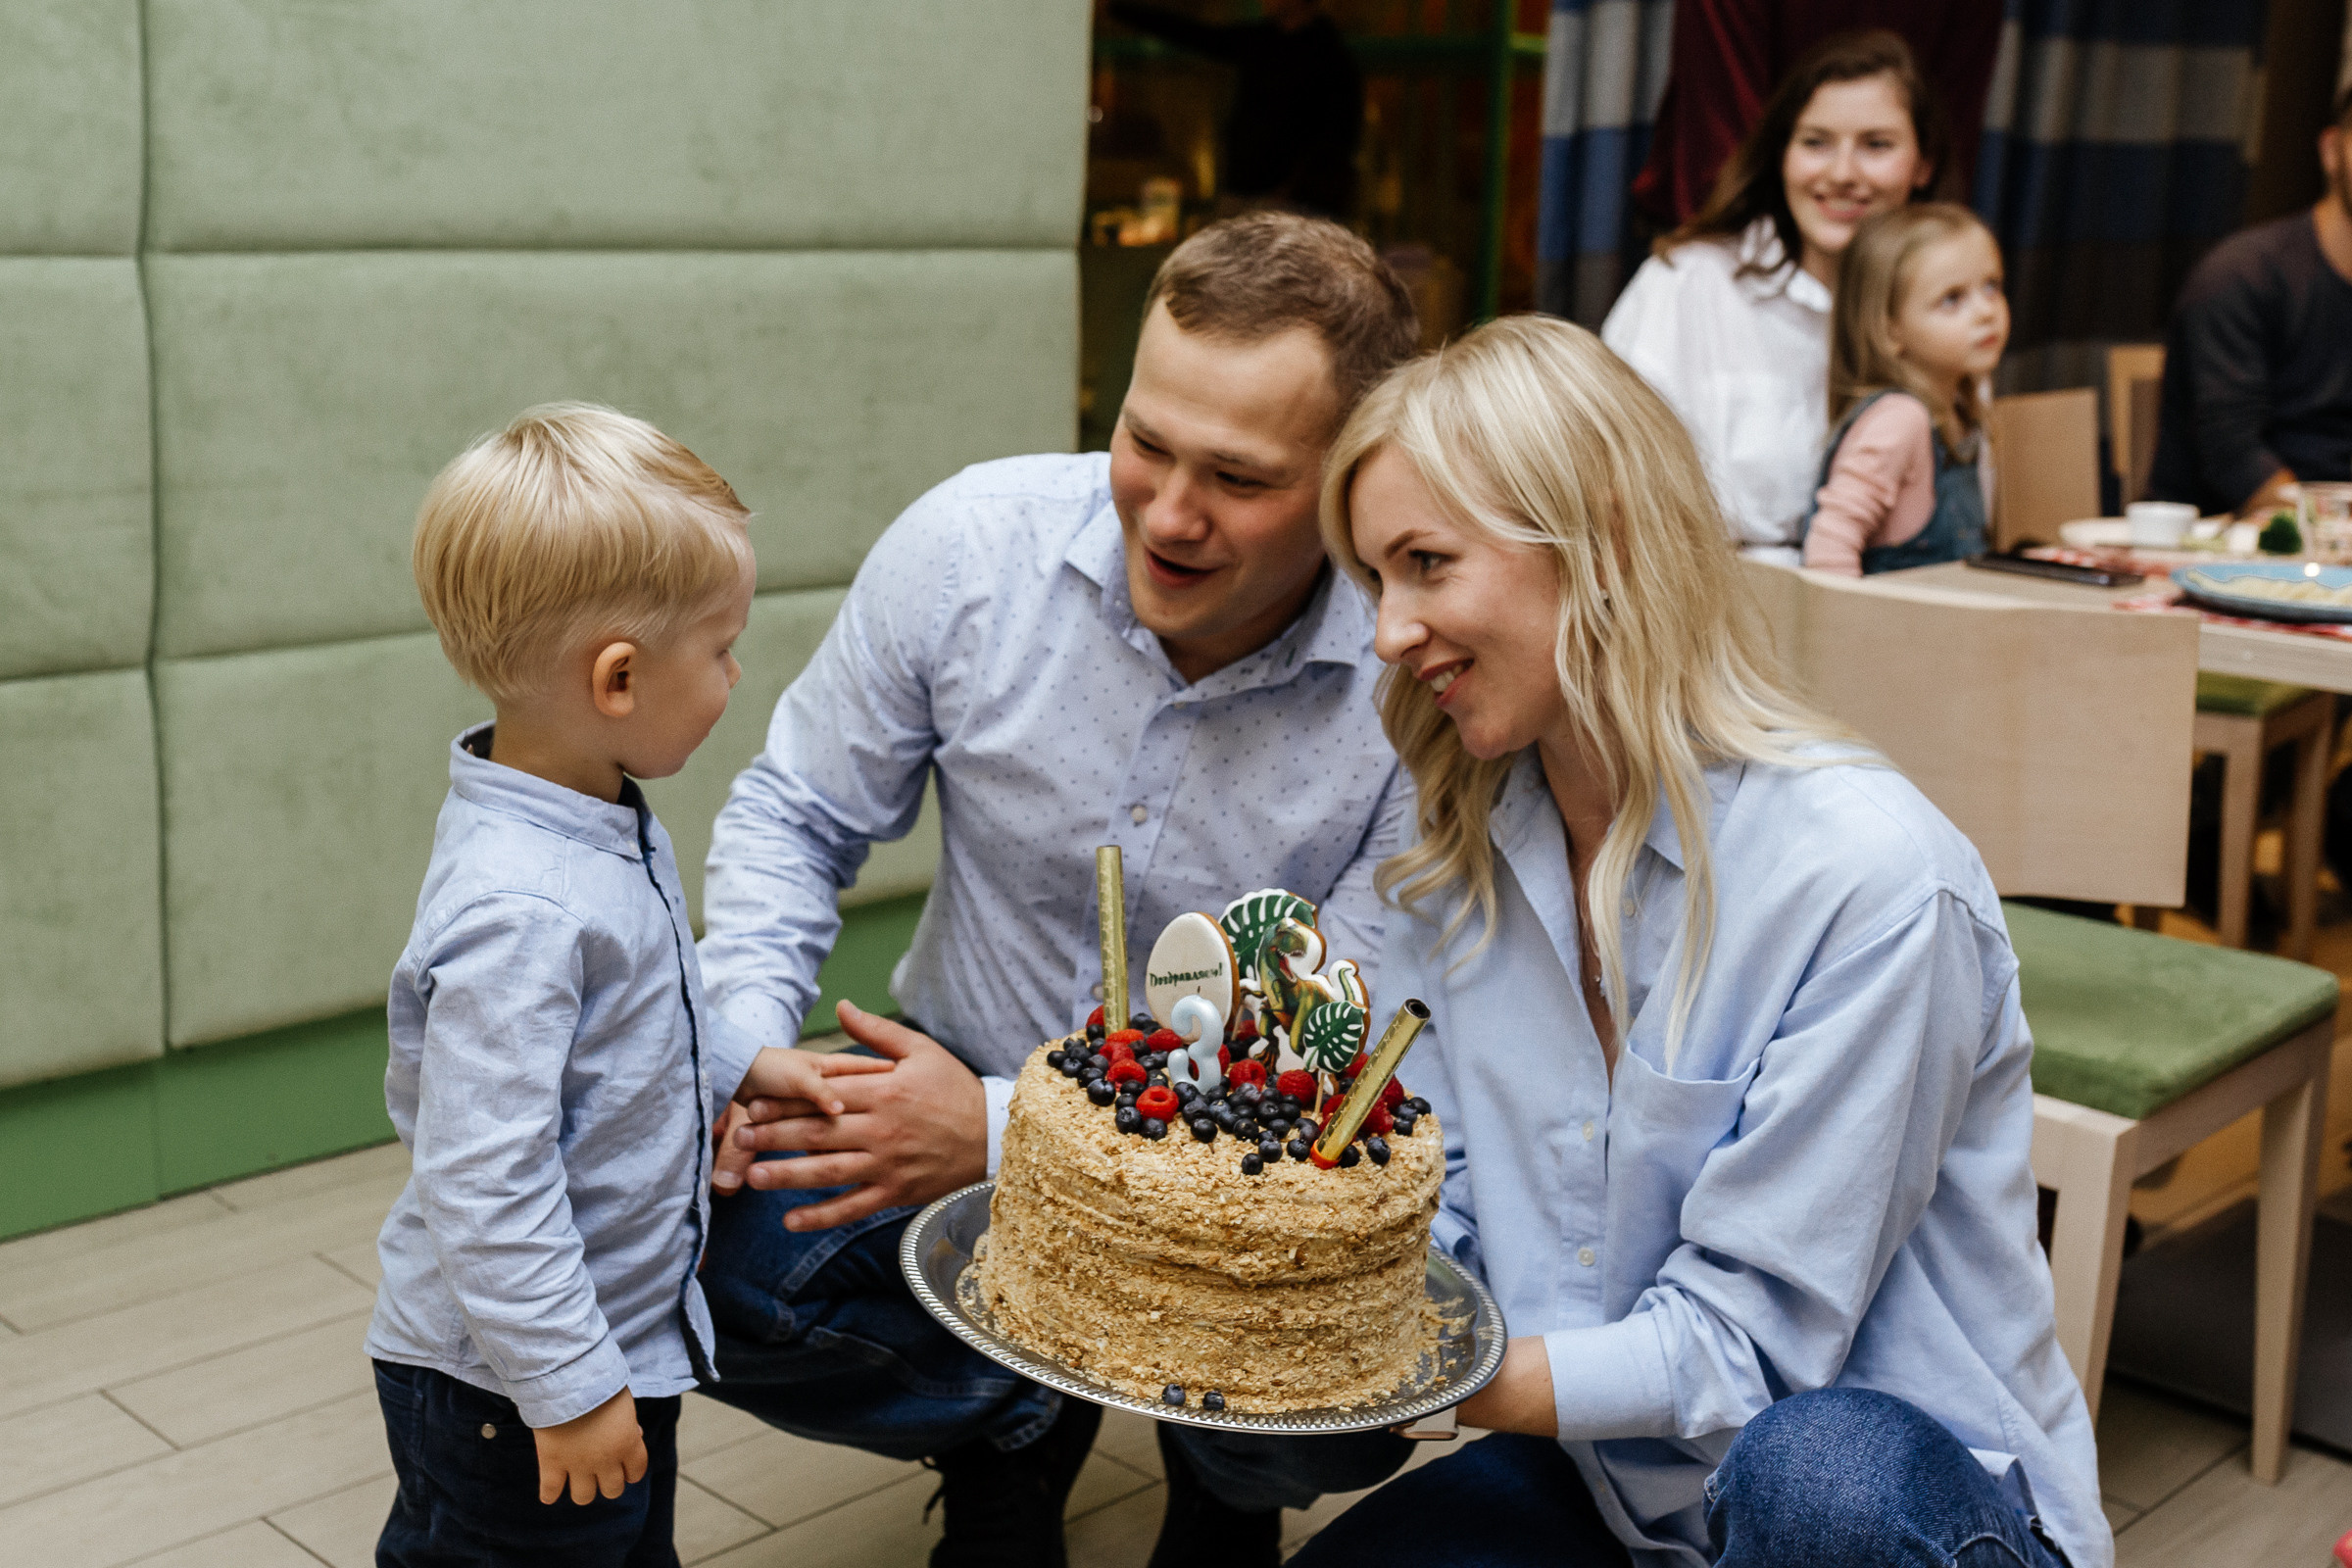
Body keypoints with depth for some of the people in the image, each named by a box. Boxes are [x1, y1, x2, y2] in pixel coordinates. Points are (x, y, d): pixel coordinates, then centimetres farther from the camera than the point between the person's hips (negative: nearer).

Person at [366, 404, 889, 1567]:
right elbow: (481, 1184, -30)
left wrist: (738, 1063, 14)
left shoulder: (602, 823, 0)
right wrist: (570, 1386, -24)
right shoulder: (515, 909, -31)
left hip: (624, 1335, 10)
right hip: (509, 1391, -9)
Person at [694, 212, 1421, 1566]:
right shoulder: (973, 547, -15)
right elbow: (798, 817, -1)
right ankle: (1024, 1420, 11)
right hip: (961, 1090, 2)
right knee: (712, 1275, -22)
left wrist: (1006, 1131, -27)